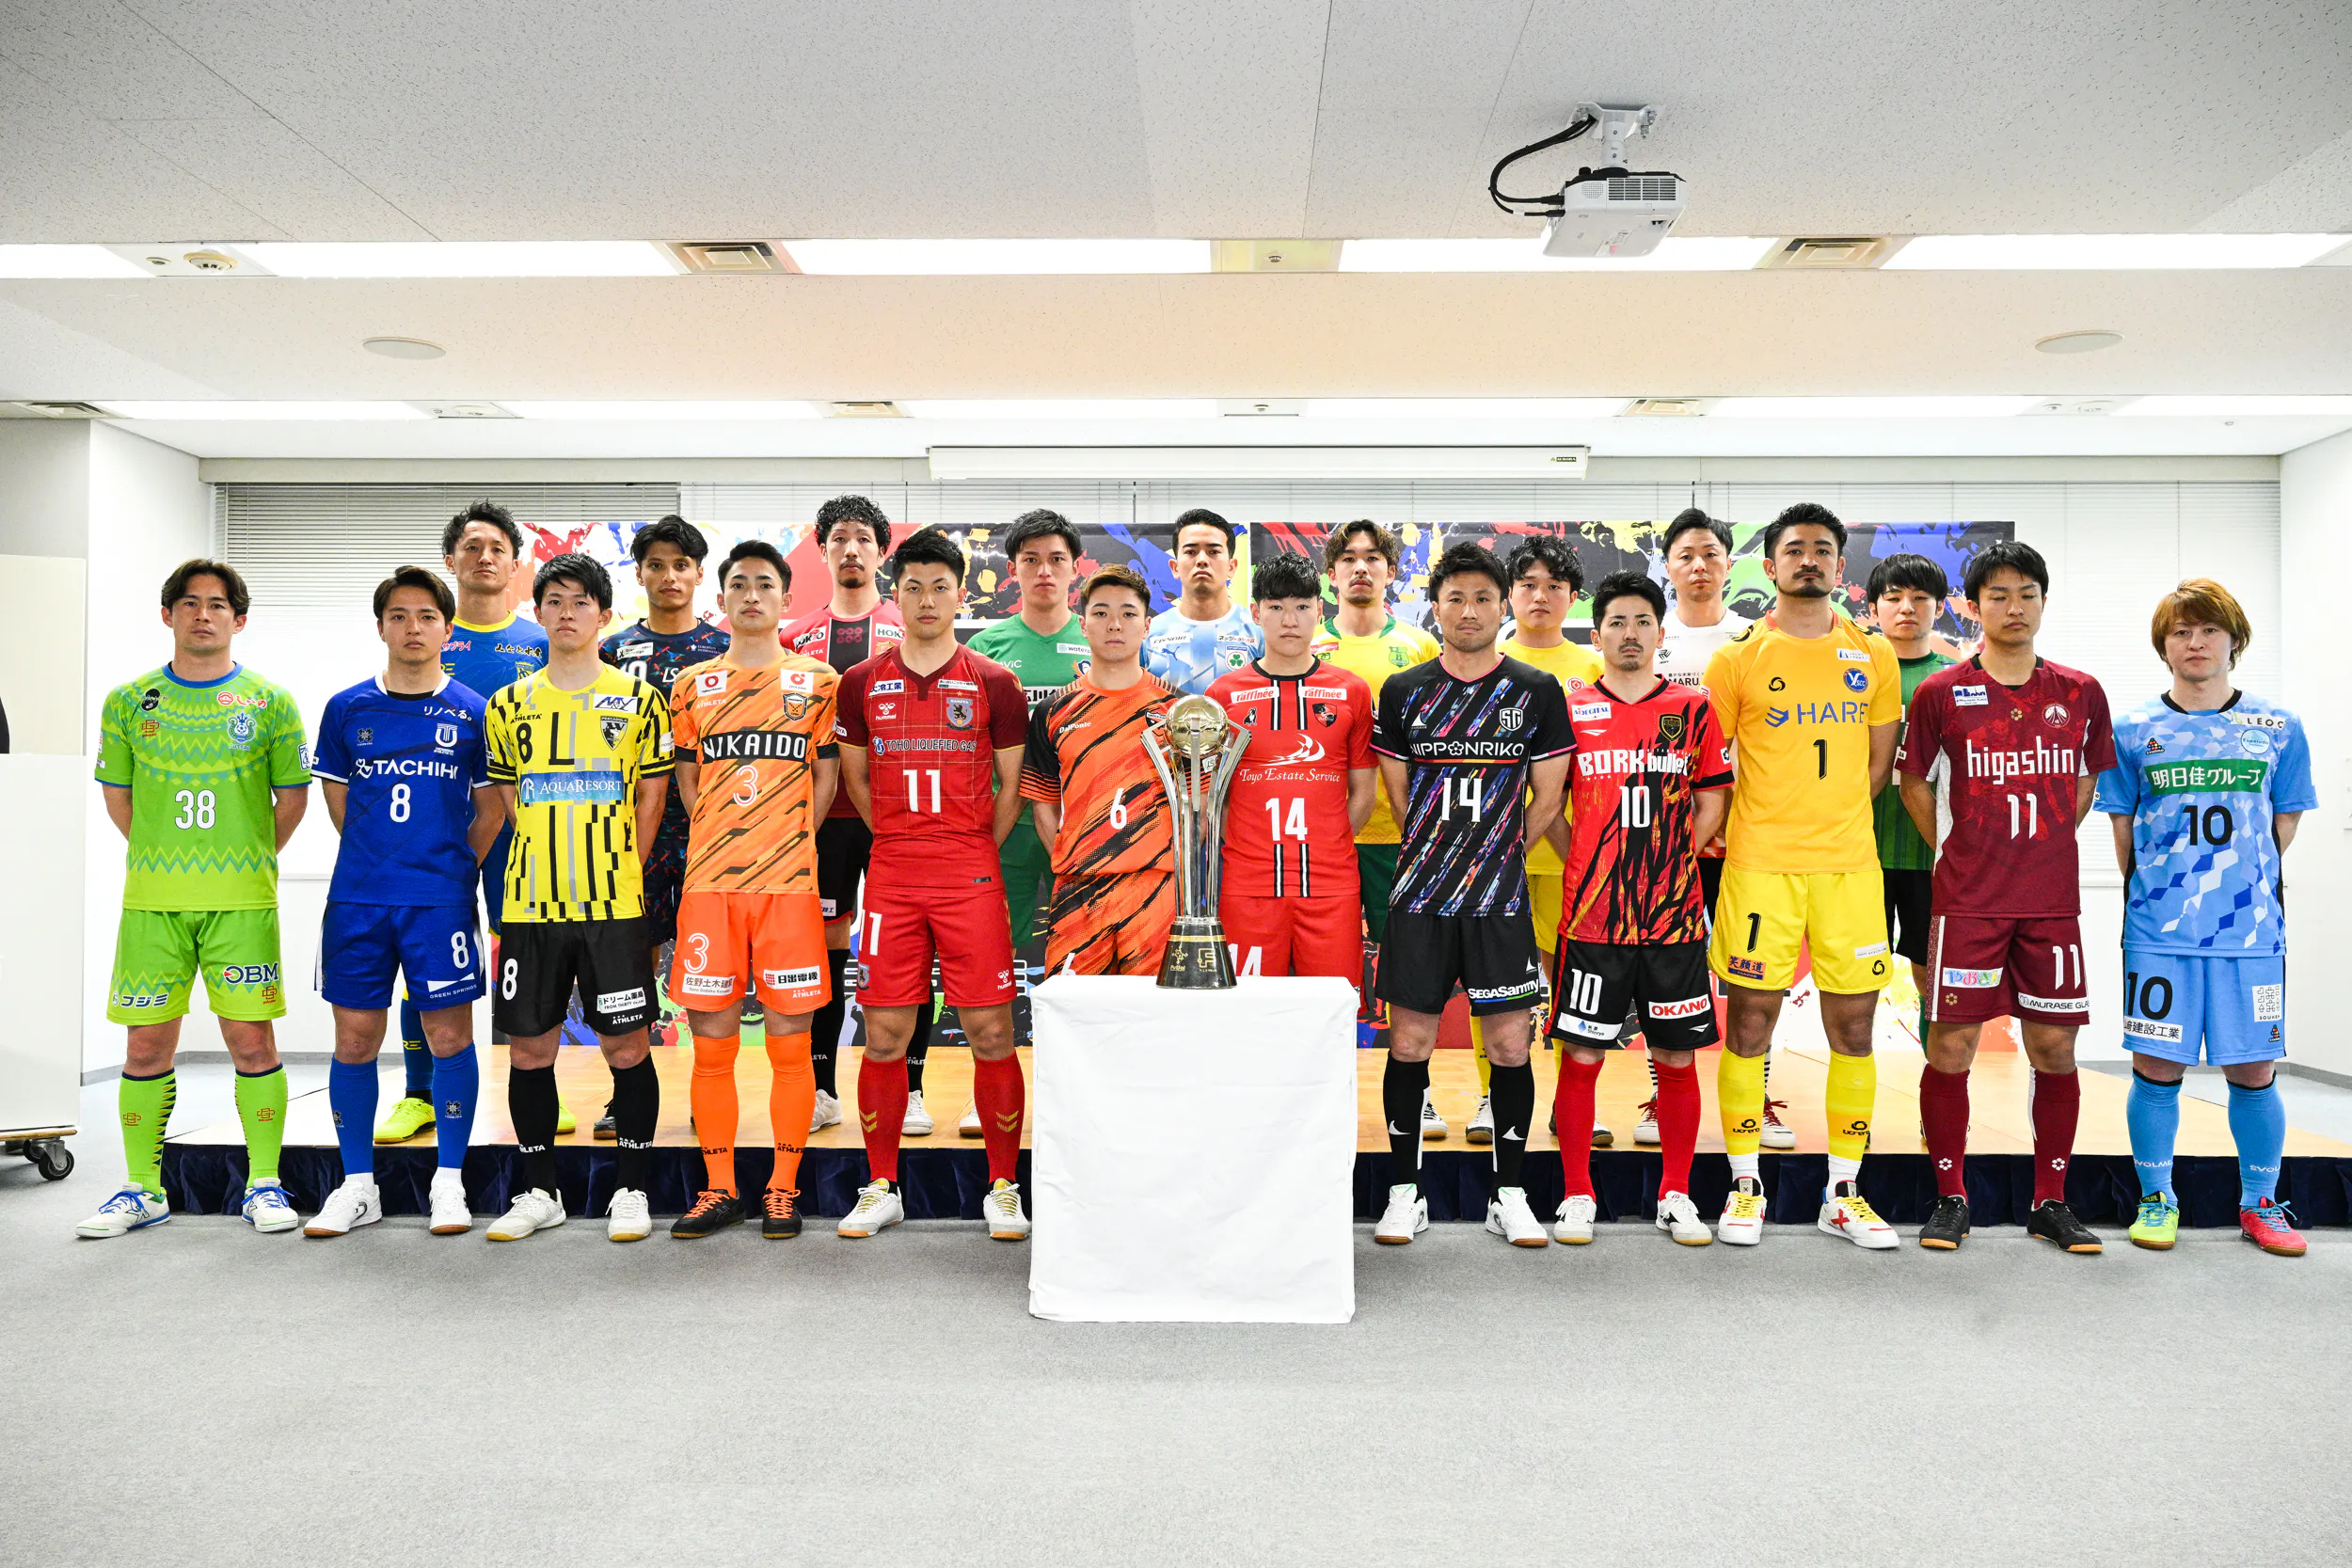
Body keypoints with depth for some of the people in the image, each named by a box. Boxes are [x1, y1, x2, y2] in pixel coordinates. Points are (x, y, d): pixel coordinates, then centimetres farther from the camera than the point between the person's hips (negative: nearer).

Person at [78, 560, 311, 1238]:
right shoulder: (128, 701, 8)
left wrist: (247, 860, 9)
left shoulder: (270, 701, 3)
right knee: (147, 1044, 5)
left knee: (252, 1039, -1)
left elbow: (292, 797, 9)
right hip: (151, 900, 2)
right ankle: (142, 1189, 19)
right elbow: (117, 795, 16)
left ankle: (264, 1183, 10)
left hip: (243, 901, -2)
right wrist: (165, 859, 12)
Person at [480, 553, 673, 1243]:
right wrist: (547, 866, 4)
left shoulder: (638, 699, 3)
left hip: (614, 904, -3)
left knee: (626, 1044, 2)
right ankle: (540, 1192, 23)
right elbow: (508, 799, 14)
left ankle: (631, 1190, 15)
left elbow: (651, 798, 4)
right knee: (528, 1047, 8)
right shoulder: (510, 705, 10)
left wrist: (620, 871, -2)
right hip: (530, 903, 3)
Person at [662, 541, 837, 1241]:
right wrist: (719, 842, 4)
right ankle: (719, 1189, 18)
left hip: (789, 881, -2)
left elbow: (825, 777, 7)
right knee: (711, 1043, 5)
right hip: (708, 881, 2)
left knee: (789, 1041, 2)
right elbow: (687, 779, 15)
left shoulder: (818, 681, 7)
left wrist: (786, 839, -2)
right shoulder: (692, 684, 13)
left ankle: (783, 1189, 14)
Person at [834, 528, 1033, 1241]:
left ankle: (1003, 1189, 12)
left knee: (990, 1032, -1)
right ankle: (881, 1189, 19)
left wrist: (976, 850, 3)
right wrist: (900, 841, 10)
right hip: (890, 878, 2)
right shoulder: (862, 682, 8)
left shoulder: (993, 682, 3)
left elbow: (1012, 784, 7)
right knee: (884, 1035, 4)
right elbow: (855, 778, 16)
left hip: (970, 875, -2)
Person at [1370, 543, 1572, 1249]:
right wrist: (1444, 855, 10)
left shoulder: (1537, 691, 3)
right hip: (1420, 894, 1)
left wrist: (1496, 858, 8)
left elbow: (1548, 798, 6)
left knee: (1511, 1044, 3)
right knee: (1409, 1043, 3)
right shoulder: (1403, 692, 5)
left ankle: (1507, 1192, 18)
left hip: (1501, 898, 0)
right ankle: (1405, 1191, 16)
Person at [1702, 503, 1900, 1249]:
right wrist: (1747, 832, 0)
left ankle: (1844, 1193, 19)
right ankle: (1745, 1184, 16)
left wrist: (1831, 820, 6)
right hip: (1758, 867, -3)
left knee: (1853, 1027, 6)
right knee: (1749, 1024, 2)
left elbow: (1876, 761, 15)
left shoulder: (1874, 656, 10)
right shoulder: (1738, 658, 1)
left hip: (1850, 866, 3)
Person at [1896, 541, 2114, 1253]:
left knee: (2055, 1048, 7)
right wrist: (1949, 851, 4)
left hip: (2052, 900, 3)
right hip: (1966, 901, -2)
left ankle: (2051, 1202, 21)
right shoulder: (1941, 692, -2)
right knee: (1950, 1047, -1)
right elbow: (1912, 781, 8)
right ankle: (1950, 1199, 13)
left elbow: (2089, 780, 18)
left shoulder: (2080, 693, 6)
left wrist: (2045, 843, 9)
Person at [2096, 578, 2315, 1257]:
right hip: (2158, 929, -1)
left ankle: (2260, 1205, 23)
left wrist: (2242, 883, 6)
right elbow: (2122, 827, 8)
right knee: (2156, 1068, 2)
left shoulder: (2278, 729, 6)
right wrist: (2156, 894, 5)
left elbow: (2285, 822, 11)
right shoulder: (2133, 730, 4)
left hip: (2252, 929, 1)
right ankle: (2156, 1200, 16)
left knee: (2253, 1070, 6)